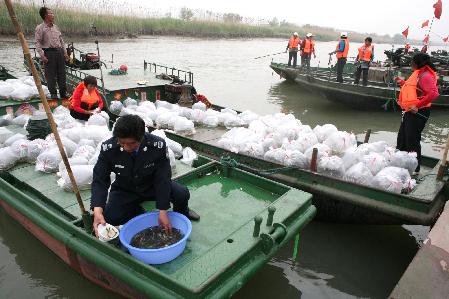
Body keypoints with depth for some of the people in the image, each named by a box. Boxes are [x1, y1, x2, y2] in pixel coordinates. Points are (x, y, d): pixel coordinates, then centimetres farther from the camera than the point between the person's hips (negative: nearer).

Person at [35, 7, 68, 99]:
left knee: (62, 74, 7)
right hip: (49, 53, -6)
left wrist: (65, 52, 13)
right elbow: (38, 43, -6)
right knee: (50, 75, -1)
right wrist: (42, 56, -14)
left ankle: (63, 93, 16)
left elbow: (61, 40, 20)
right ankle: (53, 94, 7)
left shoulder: (55, 27, 15)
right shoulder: (40, 28, -3)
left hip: (59, 52, 6)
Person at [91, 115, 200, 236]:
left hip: (152, 185, -1)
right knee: (109, 217, -24)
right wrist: (97, 211, -36)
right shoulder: (108, 148, -25)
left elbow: (163, 178, -24)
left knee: (182, 194, -24)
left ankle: (181, 213, 15)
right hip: (125, 191, 1)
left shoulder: (158, 145, -29)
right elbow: (100, 181, -20)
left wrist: (162, 212, -26)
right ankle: (137, 211, 11)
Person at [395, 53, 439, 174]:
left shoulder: (425, 76, -17)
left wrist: (417, 105, -28)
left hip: (418, 113, -10)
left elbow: (434, 93, -28)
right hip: (410, 111, 10)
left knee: (412, 140, -3)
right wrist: (402, 82, 24)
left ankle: (414, 169, 9)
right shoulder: (418, 74, 13)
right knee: (402, 138, 17)